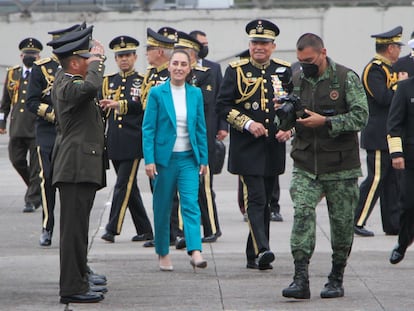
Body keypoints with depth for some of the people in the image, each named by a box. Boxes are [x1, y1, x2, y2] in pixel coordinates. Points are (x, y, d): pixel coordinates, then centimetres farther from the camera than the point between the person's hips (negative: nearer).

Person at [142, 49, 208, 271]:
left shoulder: (195, 94, 6)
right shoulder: (157, 93, -2)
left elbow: (201, 129, 10)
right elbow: (148, 128, -4)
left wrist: (203, 159, 6)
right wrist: (149, 160, -10)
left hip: (188, 158, 2)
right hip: (164, 158, -2)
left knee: (191, 204, -11)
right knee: (162, 208, 6)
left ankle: (195, 251, -20)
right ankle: (163, 254, 17)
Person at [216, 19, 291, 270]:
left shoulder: (285, 71, 8)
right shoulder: (236, 71, 0)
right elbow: (223, 105, -3)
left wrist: (289, 127, -5)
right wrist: (248, 124, -15)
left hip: (274, 147, 4)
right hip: (247, 147, -4)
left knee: (264, 201, 9)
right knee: (256, 200, -15)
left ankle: (254, 256, 16)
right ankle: (262, 250, -26)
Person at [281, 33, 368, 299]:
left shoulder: (347, 79, -4)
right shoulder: (296, 81, 9)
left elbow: (360, 116, -12)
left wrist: (325, 122, -20)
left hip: (340, 167, -2)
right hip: (305, 165, 3)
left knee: (342, 222, 4)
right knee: (302, 213, -14)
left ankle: (337, 278, 19)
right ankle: (301, 279, -17)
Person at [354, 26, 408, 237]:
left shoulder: (387, 68, 18)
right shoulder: (374, 69, -14)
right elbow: (384, 98, -25)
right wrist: (400, 84, -13)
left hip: (390, 136, 10)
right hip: (378, 137, -10)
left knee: (393, 180, 9)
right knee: (376, 179, -9)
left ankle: (393, 224, 12)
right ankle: (357, 222, -6)